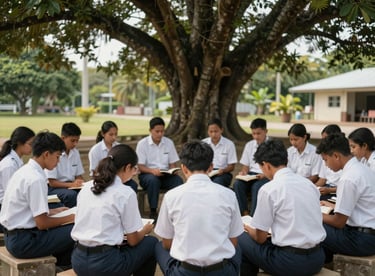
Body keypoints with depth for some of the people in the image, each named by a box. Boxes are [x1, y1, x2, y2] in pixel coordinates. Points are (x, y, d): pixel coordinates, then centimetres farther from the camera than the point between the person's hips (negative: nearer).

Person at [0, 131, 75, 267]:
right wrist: (69, 218, -6)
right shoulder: (36, 179, -21)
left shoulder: (24, 170, 6)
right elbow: (42, 223, -20)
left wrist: (53, 211, 14)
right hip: (23, 242, -10)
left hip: (13, 236, 10)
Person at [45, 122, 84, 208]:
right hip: (53, 188, -5)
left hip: (70, 185, 5)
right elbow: (52, 182, -14)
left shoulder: (75, 152, 7)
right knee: (71, 194, -36)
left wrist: (81, 183, -11)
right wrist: (71, 184, -26)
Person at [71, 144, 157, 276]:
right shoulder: (126, 193, -11)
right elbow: (132, 240, -4)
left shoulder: (86, 188, 7)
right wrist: (145, 230, 18)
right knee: (151, 243, 16)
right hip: (104, 263, -7)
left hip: (78, 260, 7)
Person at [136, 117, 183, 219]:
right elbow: (140, 166, -8)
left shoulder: (169, 142, 7)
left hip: (166, 175, 3)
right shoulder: (142, 143, -3)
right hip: (148, 174, -3)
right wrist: (153, 171, -27)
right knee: (153, 180, -37)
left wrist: (173, 170, -15)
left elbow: (173, 163, 9)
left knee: (178, 180, -28)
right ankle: (153, 211, -24)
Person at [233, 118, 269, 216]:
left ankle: (253, 215, -29)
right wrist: (243, 171, -6)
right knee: (237, 184, -26)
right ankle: (244, 213, -22)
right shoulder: (249, 145, 15)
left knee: (256, 187, -36)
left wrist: (265, 175, -19)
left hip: (267, 176, -4)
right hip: (251, 174, 4)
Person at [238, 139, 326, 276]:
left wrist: (249, 229, 16)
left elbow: (260, 237, -5)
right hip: (317, 259, 7)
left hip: (291, 262, -7)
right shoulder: (308, 182, 6)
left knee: (241, 240, 12)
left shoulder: (268, 189, -12)